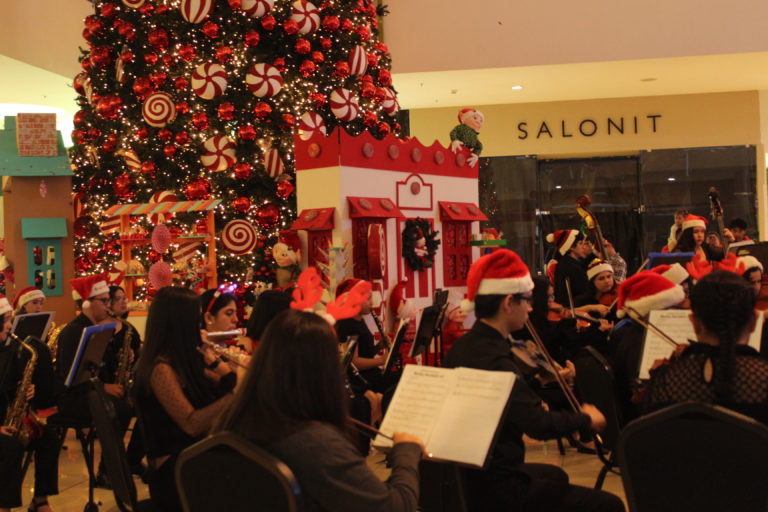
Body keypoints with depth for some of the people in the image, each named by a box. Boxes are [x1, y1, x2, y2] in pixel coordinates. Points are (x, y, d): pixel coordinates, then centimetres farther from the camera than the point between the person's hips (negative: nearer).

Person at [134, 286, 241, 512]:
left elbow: (228, 383, 14)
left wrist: (211, 359, 0)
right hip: (174, 473, -8)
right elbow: (192, 424, -24)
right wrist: (237, 391, -26)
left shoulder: (184, 360, 10)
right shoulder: (161, 368, -15)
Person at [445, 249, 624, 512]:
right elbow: (540, 425, -31)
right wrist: (587, 418, -14)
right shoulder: (493, 360, -26)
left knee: (556, 476, 35)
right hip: (494, 487, -10)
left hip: (470, 475, 10)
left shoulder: (463, 346, 4)